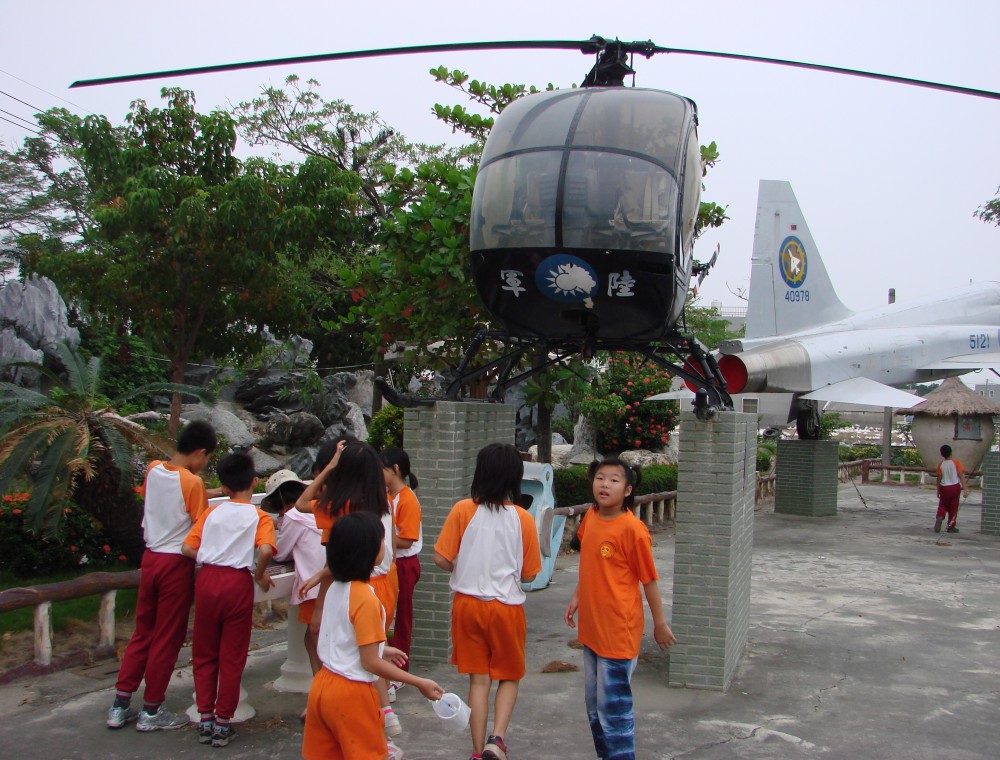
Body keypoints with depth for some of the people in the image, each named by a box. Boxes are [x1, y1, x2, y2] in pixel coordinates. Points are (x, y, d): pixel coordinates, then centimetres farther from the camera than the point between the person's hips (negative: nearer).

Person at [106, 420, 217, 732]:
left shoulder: (153, 471, 1)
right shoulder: (192, 483, -16)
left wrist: (204, 495, 16)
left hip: (150, 557, 6)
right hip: (177, 563, -6)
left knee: (142, 633, 17)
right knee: (167, 639, 6)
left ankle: (120, 705, 20)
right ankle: (151, 712, 15)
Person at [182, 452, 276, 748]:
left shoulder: (212, 512, 9)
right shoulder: (259, 517, 0)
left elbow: (187, 548, 3)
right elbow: (265, 550, -18)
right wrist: (260, 575, -1)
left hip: (207, 579, 3)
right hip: (238, 582, -3)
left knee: (204, 654, 16)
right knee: (232, 657, 8)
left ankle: (205, 720, 20)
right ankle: (222, 724, 14)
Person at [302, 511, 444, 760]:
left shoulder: (336, 588, 1)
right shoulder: (365, 599, -23)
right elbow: (371, 663, -21)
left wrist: (382, 650, 23)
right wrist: (420, 683, -16)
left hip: (323, 685, 8)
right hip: (351, 693, -7)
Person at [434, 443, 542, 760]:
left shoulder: (463, 510, -9)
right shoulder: (522, 518, -8)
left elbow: (441, 559, -9)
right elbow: (528, 574, -2)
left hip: (467, 603, 1)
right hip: (506, 605, -1)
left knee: (479, 679, 13)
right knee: (509, 676, 17)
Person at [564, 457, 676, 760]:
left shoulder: (632, 528, -19)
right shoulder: (590, 517, 2)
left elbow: (649, 579, -11)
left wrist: (660, 624, -4)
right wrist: (577, 597, 15)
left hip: (618, 630, -8)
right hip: (591, 627, 8)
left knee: (613, 706, 0)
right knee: (594, 703, 20)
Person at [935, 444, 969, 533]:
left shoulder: (940, 464, -3)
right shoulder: (956, 463, -7)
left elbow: (939, 478, 0)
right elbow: (961, 476, -12)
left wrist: (938, 491, 11)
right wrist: (965, 489, -11)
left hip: (944, 488, 1)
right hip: (955, 487, -1)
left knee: (942, 506, 13)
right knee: (953, 507, 10)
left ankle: (939, 517, -16)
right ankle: (951, 527, 13)